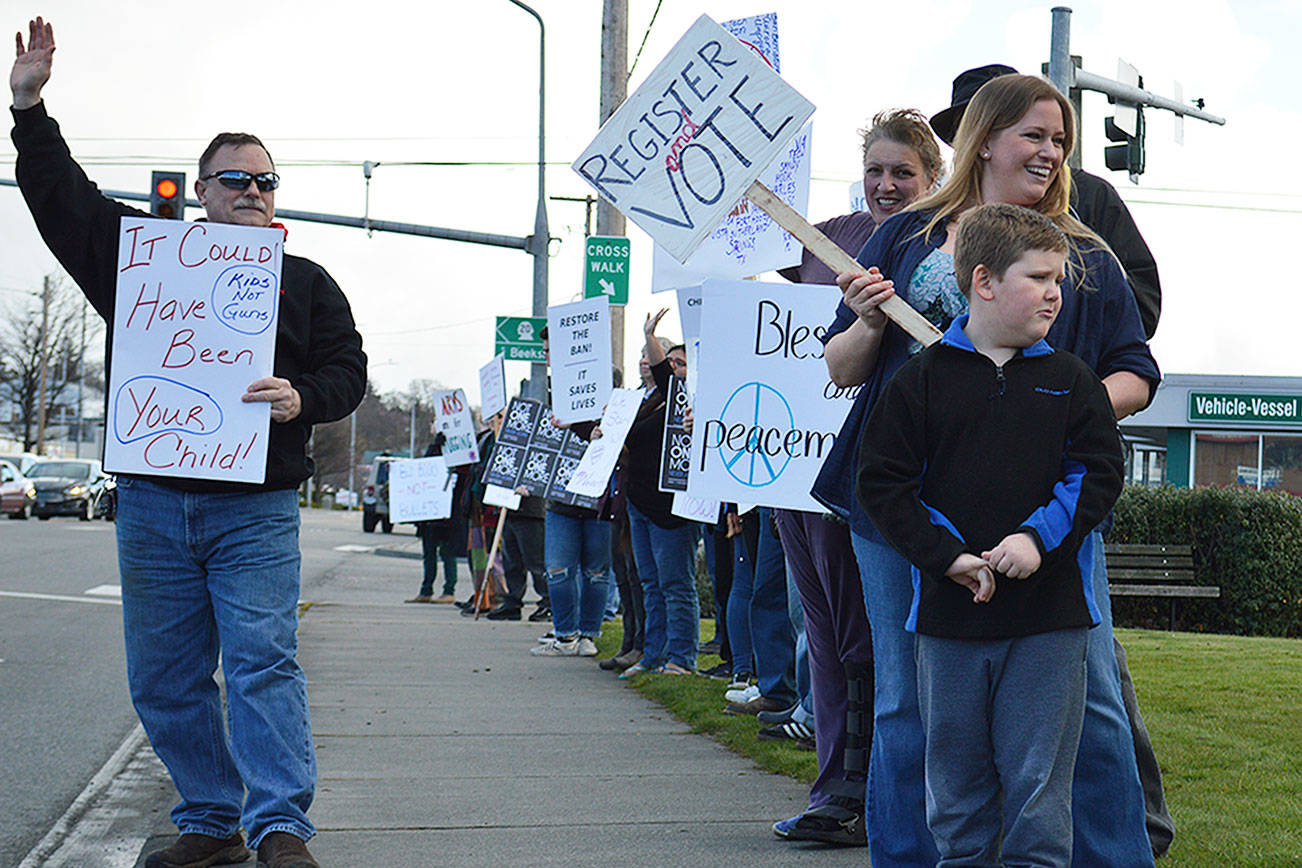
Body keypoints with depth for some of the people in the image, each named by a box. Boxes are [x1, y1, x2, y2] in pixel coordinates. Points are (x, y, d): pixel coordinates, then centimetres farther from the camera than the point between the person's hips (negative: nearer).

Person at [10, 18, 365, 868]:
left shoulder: (305, 282, 11)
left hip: (256, 508, -3)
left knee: (262, 660, -13)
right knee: (164, 678, 4)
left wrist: (301, 398, -14)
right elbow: (60, 196, 15)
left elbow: (348, 372, 7)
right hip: (152, 501, 3)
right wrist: (30, 107, 6)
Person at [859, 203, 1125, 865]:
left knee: (1038, 781, 0)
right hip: (950, 611, 0)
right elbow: (882, 481, -1)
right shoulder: (923, 378, 2)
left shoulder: (1069, 380, 7)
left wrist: (1039, 536, -12)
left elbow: (1098, 472, 4)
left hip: (1049, 617, 0)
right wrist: (950, 556, -11)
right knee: (956, 774, 8)